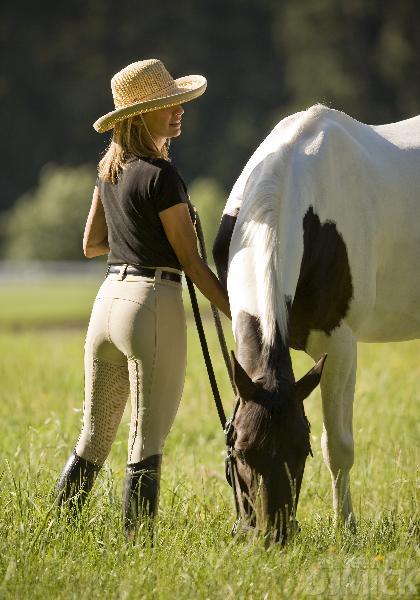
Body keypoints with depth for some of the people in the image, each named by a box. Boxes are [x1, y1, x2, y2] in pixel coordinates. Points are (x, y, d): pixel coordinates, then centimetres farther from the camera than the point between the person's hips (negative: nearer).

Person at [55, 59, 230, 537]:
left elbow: (91, 244, 20)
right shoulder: (160, 175, -13)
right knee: (146, 448, -2)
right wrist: (239, 316, -4)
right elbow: (191, 263, -10)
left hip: (107, 298, 8)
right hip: (152, 304, -8)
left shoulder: (109, 168, 11)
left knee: (92, 440, 17)